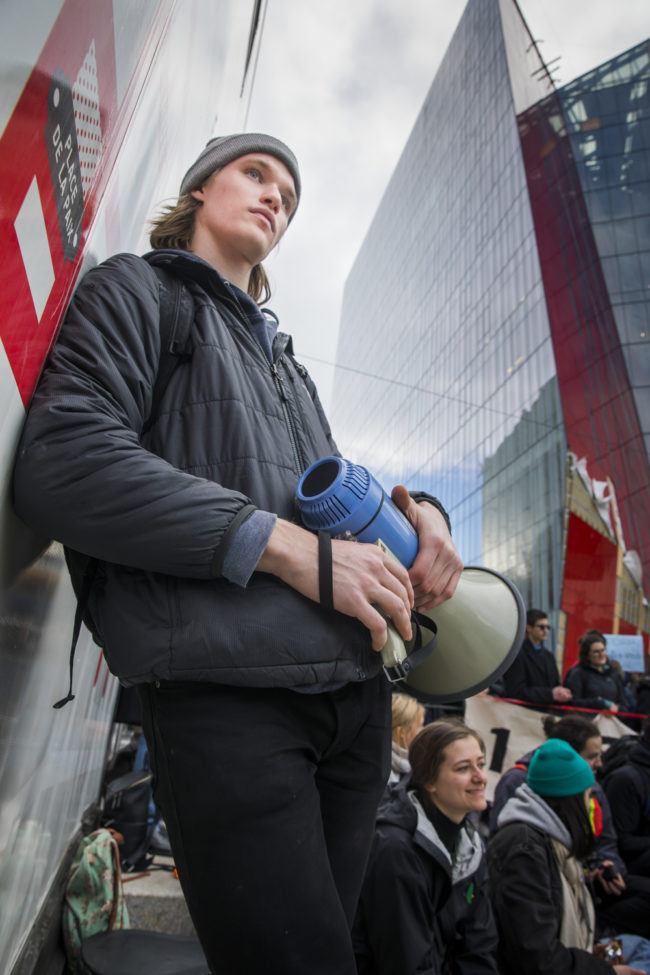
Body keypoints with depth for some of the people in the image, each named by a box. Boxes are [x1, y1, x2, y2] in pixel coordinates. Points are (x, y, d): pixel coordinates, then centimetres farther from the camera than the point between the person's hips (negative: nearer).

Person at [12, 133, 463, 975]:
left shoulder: (280, 355, 25)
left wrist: (413, 507, 2)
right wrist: (290, 548, -17)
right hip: (226, 692, -7)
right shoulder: (136, 290, 5)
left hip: (354, 692, 7)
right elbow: (60, 463, -13)